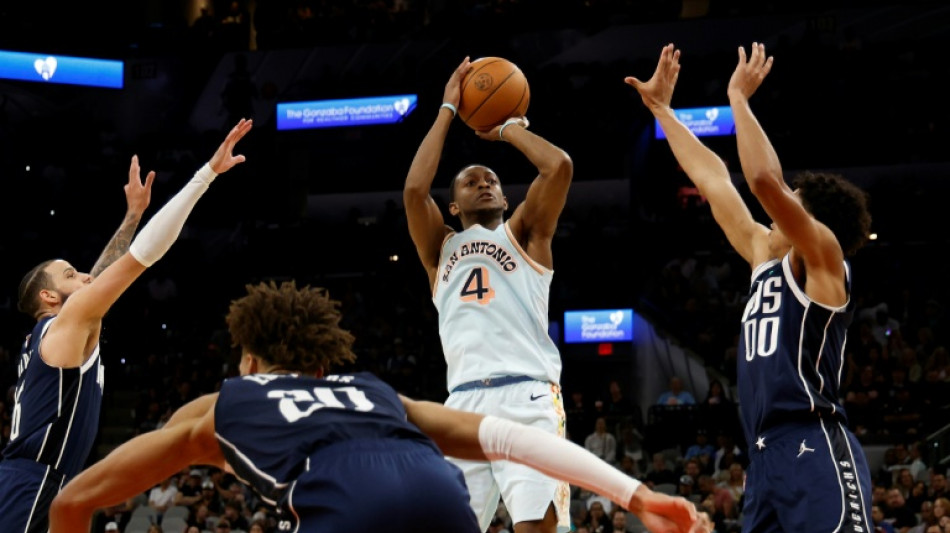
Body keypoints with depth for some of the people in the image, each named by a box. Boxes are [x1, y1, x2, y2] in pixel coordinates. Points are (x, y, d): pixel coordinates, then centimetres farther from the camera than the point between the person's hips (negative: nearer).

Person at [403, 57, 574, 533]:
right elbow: (414, 190, 5)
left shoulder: (524, 233, 19)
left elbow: (560, 166, 1)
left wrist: (509, 126, 17)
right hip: (464, 400, 3)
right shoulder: (441, 248, 24)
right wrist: (448, 110, 12)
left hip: (528, 394, -3)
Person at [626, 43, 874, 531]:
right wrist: (660, 108, 29)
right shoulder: (766, 258, 21)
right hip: (768, 455, 9)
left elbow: (765, 181, -16)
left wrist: (738, 98, -8)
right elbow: (713, 179, 26)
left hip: (815, 452, -9)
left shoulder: (823, 260, -1)